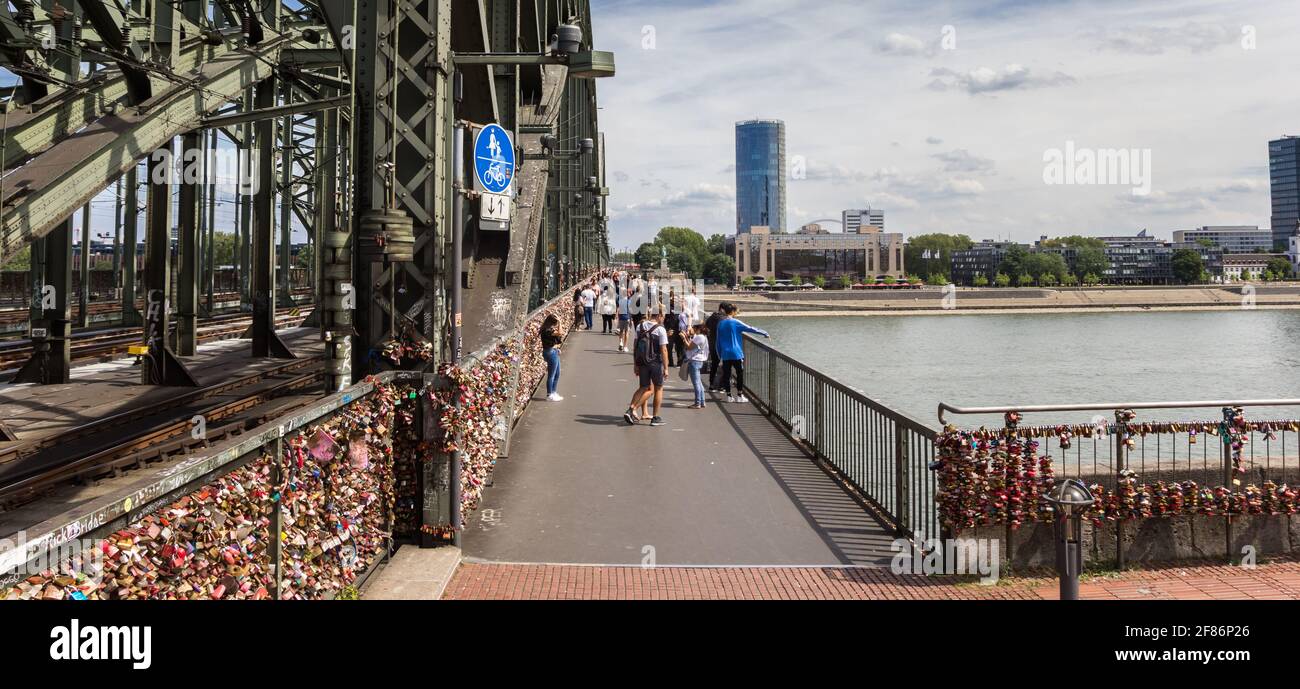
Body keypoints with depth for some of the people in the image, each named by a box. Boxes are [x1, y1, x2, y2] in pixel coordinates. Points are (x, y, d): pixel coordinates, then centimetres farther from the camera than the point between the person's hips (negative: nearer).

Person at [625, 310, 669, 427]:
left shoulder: (640, 327, 5)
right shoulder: (660, 329, -11)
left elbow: (635, 346, 7)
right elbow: (664, 350, -14)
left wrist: (635, 365, 12)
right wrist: (666, 368, -11)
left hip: (642, 363, 5)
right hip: (656, 363, -5)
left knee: (645, 388, 14)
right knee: (658, 389, 11)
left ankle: (632, 409, -3)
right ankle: (656, 418, 15)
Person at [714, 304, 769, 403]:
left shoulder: (720, 323, 9)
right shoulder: (736, 322, -6)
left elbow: (718, 342, 13)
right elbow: (750, 329, -6)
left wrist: (720, 355, 19)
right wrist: (765, 333, 3)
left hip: (725, 355, 4)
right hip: (736, 354, -4)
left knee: (726, 375, 6)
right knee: (740, 374, 6)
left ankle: (729, 396, 8)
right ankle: (739, 395, 5)